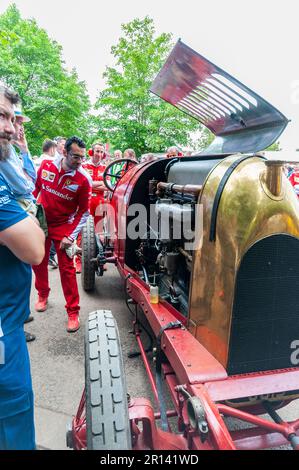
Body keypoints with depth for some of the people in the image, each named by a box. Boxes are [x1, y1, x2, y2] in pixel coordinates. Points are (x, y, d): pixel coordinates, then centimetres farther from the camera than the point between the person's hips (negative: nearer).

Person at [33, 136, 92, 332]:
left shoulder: (84, 179, -17)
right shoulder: (46, 165, -8)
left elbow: (84, 212, -11)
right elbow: (35, 188, 9)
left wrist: (71, 236, -16)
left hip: (63, 227, -3)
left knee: (67, 269, -3)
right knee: (38, 263, 16)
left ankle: (73, 312, 9)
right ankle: (43, 295, 43)